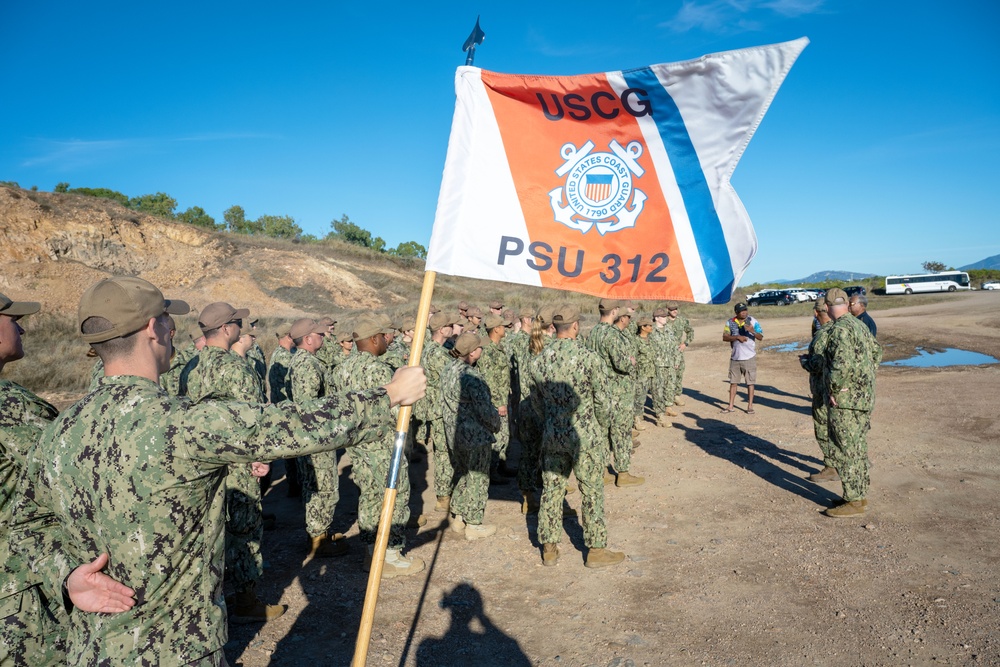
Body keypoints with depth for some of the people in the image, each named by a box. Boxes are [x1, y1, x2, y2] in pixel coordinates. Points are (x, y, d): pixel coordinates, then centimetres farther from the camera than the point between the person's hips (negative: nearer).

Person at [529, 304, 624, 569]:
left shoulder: (539, 360, -1)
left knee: (551, 490, 13)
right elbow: (602, 400, -10)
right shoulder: (588, 357, -15)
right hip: (585, 437, -4)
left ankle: (549, 548, 22)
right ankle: (596, 549, 18)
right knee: (592, 493, 9)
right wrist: (602, 427, 8)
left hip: (552, 437, 4)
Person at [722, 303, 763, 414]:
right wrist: (737, 337, -17)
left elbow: (761, 337, -9)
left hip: (749, 357, -2)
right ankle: (730, 406, 15)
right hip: (735, 357, 3)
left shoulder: (753, 321, -4)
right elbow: (725, 337, -2)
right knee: (733, 382, 8)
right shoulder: (730, 322, 3)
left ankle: (750, 406, 11)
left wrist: (752, 331, -28)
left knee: (750, 382, 3)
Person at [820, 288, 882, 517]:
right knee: (857, 448, 17)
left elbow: (842, 364, -30)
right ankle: (860, 494, 26)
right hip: (863, 397, 10)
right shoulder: (860, 325, 11)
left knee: (844, 450, -3)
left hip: (846, 401, -10)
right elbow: (876, 351, 25)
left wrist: (834, 390, -17)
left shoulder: (840, 329, -19)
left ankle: (855, 502, 2)